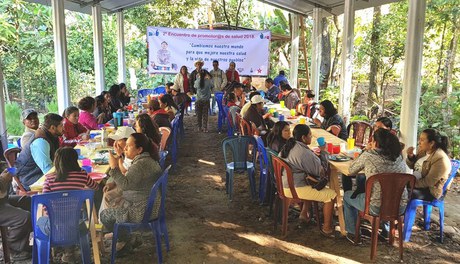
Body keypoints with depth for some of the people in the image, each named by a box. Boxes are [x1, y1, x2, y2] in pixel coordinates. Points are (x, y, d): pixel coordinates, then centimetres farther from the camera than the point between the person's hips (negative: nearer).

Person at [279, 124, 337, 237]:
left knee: (314, 187, 32)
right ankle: (327, 228, 7)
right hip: (295, 189, -10)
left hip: (285, 184, 10)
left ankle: (304, 214, 31)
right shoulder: (304, 152, -22)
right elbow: (320, 171, -13)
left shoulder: (288, 146, 6)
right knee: (331, 195, -3)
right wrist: (323, 152, -3)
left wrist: (316, 155, 8)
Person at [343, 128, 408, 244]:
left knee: (347, 195, 23)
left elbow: (351, 171, 2)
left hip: (377, 208, -5)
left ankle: (353, 233, 32)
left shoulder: (368, 156, -13)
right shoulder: (399, 157, 2)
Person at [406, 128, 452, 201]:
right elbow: (413, 166, 15)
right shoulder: (423, 150, 2)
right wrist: (411, 156, -3)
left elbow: (428, 182, -23)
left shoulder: (440, 159, -22)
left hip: (429, 190, -8)